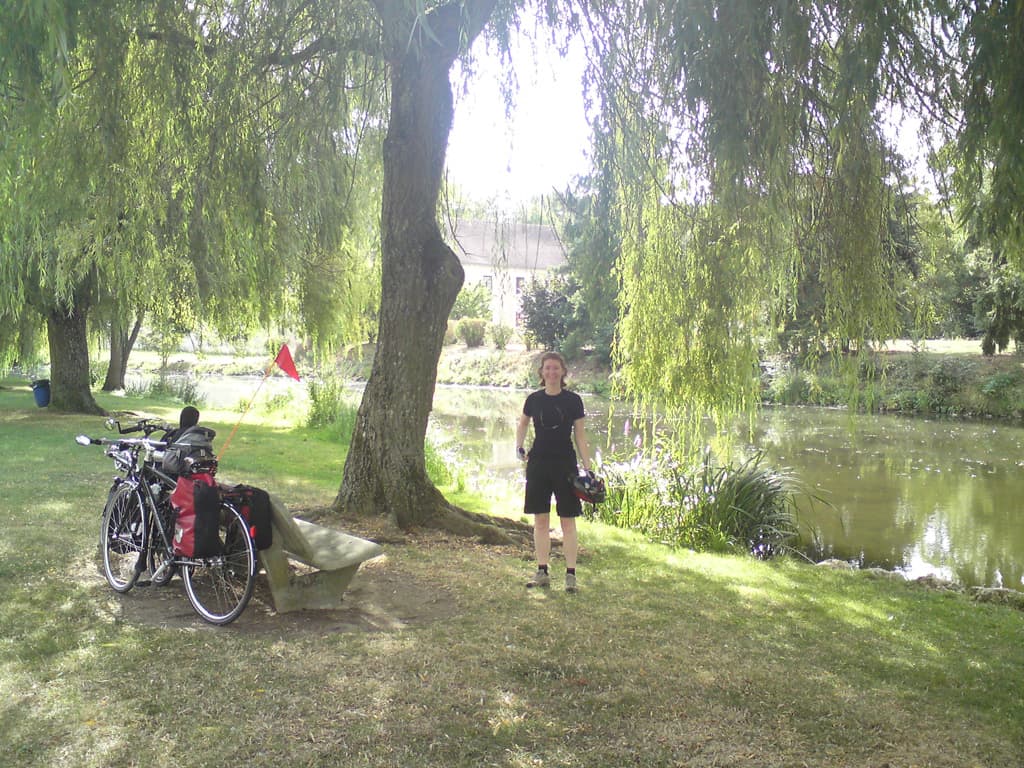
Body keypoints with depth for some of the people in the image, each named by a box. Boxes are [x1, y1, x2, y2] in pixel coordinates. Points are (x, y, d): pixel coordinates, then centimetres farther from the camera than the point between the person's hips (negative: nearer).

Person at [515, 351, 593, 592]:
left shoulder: (573, 400, -3)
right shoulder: (534, 399, 2)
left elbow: (580, 435, 0)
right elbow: (523, 423, 21)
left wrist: (588, 468, -5)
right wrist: (519, 446, 5)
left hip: (565, 464, -2)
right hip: (538, 464, 2)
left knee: (568, 520, 1)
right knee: (540, 520, 7)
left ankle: (570, 574, 9)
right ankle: (542, 572, 17)